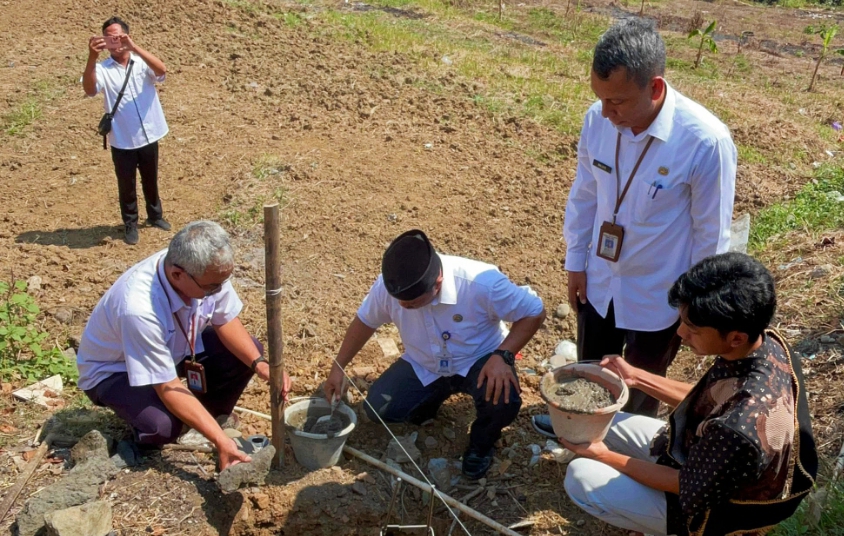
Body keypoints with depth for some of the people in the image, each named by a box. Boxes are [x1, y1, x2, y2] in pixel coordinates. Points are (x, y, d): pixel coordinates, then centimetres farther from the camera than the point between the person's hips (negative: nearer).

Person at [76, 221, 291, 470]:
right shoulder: (139, 309, -42)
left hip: (174, 347, 6)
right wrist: (222, 441, -36)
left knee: (247, 352, -13)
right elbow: (168, 388, -34)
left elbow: (226, 322, -7)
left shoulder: (208, 271, -25)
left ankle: (212, 415, 10)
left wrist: (259, 364, -24)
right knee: (163, 425, -33)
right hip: (113, 369, -6)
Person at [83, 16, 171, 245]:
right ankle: (130, 225, 31)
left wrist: (134, 47, -36)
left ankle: (155, 216, 43)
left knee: (151, 181, 21)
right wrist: (92, 57, -40)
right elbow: (89, 89, -26)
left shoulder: (142, 63, -4)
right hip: (122, 141, -1)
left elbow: (161, 70, -25)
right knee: (126, 185, 12)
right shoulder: (103, 69, -7)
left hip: (148, 137, 1)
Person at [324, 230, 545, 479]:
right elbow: (365, 321, -2)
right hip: (423, 366, 3)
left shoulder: (482, 283, -36)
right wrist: (338, 367, -1)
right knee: (377, 409, -12)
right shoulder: (388, 285, -24)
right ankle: (435, 394, 20)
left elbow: (534, 311, -22)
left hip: (479, 361, -3)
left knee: (502, 403, -32)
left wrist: (502, 355, -35)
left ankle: (481, 444, 5)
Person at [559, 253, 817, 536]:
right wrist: (637, 377, -2)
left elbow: (688, 487, -23)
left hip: (707, 502, -8)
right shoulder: (765, 342, -19)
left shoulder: (741, 427, -43)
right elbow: (706, 403, 1)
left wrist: (605, 455, -14)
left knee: (580, 476, -5)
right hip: (705, 456, 8)